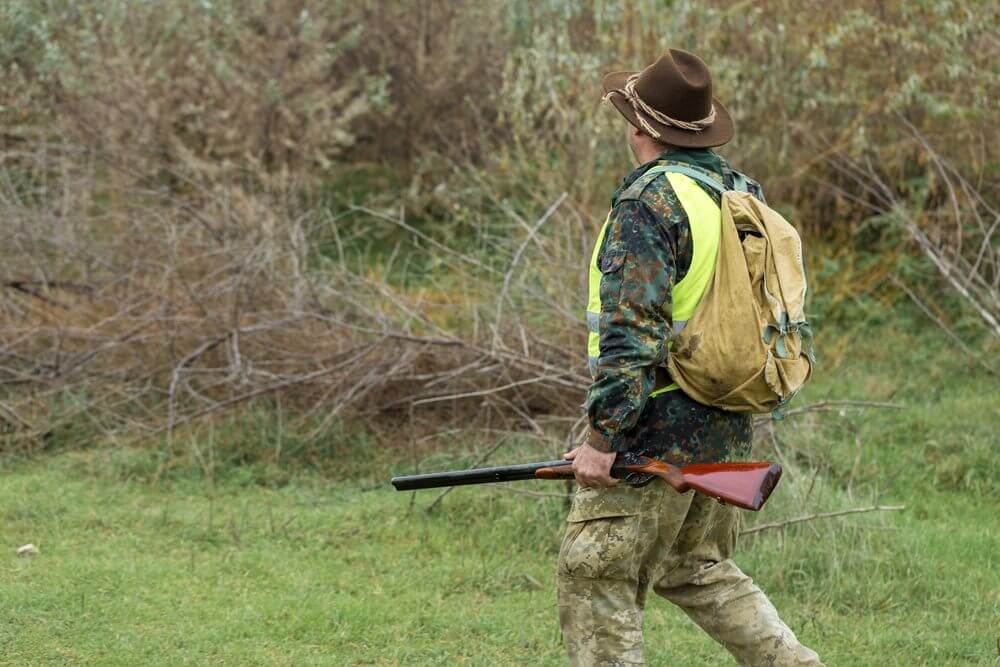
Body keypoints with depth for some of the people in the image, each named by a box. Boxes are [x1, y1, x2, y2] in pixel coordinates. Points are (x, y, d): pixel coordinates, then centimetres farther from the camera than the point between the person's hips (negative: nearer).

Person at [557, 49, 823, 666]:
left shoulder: (649, 202, -17)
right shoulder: (742, 194, 10)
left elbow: (632, 331, -24)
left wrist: (603, 436, -21)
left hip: (659, 430, -9)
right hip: (729, 430, 9)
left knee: (598, 579, 0)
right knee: (696, 568, 23)